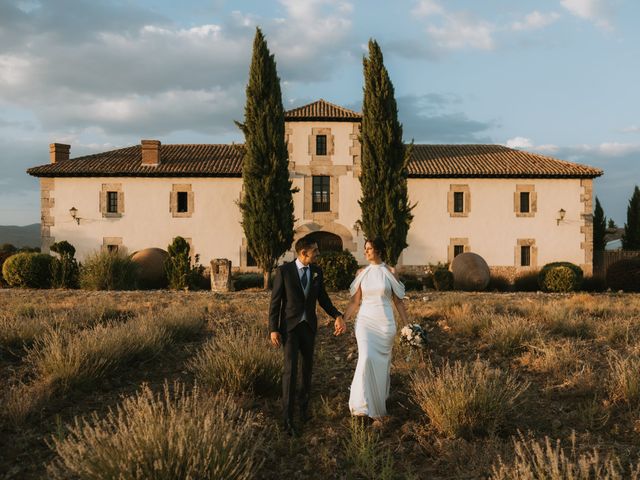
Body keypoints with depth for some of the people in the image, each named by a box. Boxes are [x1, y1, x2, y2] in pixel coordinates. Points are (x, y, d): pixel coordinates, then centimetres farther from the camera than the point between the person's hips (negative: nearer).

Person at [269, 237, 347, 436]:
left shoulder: (316, 271, 1)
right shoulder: (284, 271, -12)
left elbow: (323, 299, 8)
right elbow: (275, 301, -9)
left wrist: (337, 316, -6)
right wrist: (273, 330, -12)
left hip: (309, 326, 5)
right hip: (290, 326, -5)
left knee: (307, 367, 15)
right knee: (290, 369, -13)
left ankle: (304, 405, 37)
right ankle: (287, 418, -8)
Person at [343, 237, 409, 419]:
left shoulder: (390, 272, 1)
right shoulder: (361, 273, 6)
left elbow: (398, 301, 4)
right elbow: (355, 301, 7)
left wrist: (407, 325, 1)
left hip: (385, 322, 0)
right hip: (365, 321, 0)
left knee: (381, 362, 7)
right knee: (366, 359, -16)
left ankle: (379, 401, 27)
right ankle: (363, 404, -12)